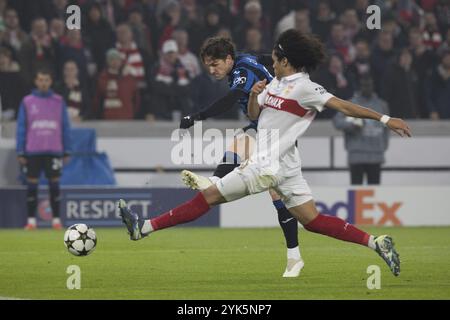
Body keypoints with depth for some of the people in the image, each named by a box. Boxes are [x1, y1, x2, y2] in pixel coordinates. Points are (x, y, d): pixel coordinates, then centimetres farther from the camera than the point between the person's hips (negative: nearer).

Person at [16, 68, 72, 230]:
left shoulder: (59, 101, 5)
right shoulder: (27, 102, 4)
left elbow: (65, 127, 8)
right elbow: (21, 128, 4)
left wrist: (66, 151, 4)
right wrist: (20, 153, -1)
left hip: (54, 151, 0)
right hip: (32, 151, 0)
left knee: (54, 186, 1)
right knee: (31, 186, 1)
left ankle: (56, 220, 6)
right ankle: (31, 220, 6)